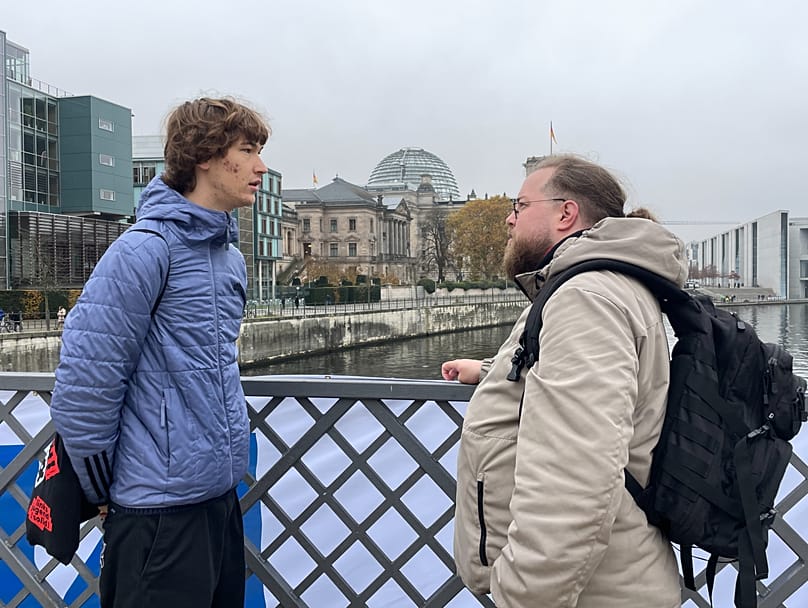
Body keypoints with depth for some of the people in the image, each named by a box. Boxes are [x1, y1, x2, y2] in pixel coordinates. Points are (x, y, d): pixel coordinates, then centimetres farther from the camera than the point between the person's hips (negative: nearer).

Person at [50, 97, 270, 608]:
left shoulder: (230, 256, 9)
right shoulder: (146, 249, -17)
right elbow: (83, 385, -18)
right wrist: (106, 493, -7)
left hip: (222, 495, 8)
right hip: (162, 508, -8)